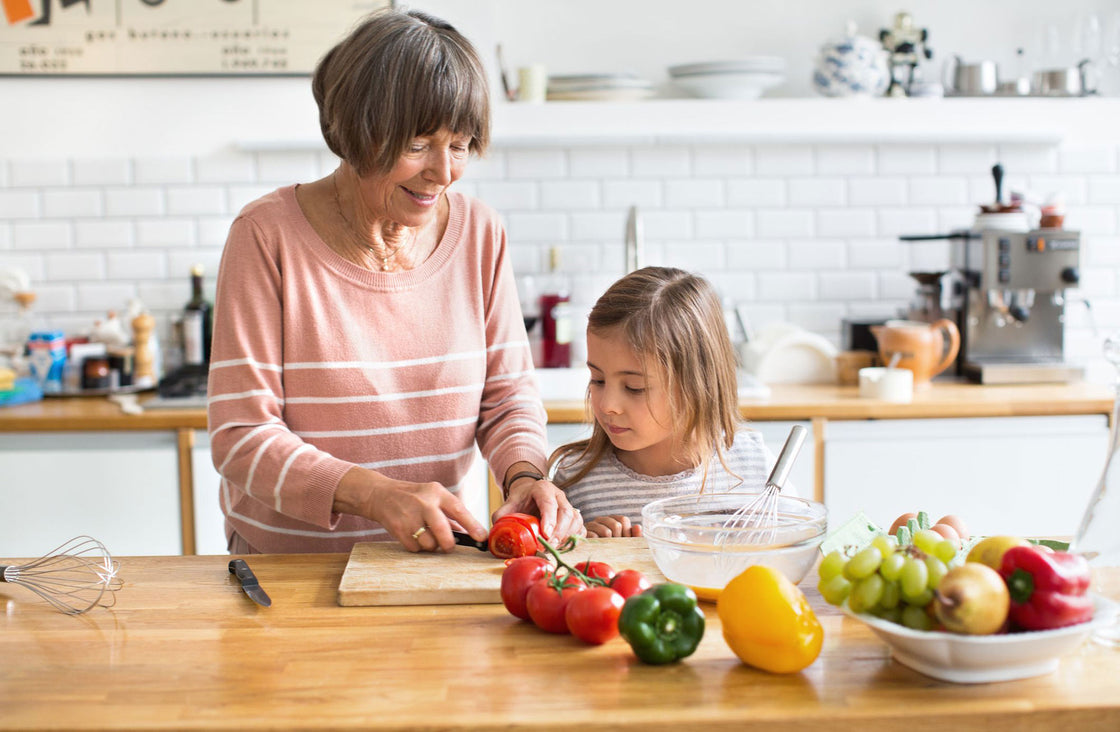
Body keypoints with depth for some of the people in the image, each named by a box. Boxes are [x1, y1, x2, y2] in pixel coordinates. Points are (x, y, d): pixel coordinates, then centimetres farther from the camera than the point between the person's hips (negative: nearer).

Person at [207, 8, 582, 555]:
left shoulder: (480, 234, 1)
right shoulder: (268, 235, -11)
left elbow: (508, 395, 7)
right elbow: (239, 439, -13)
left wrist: (524, 475, -15)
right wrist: (376, 494, -26)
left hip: (434, 554, 3)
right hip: (290, 564, -3)